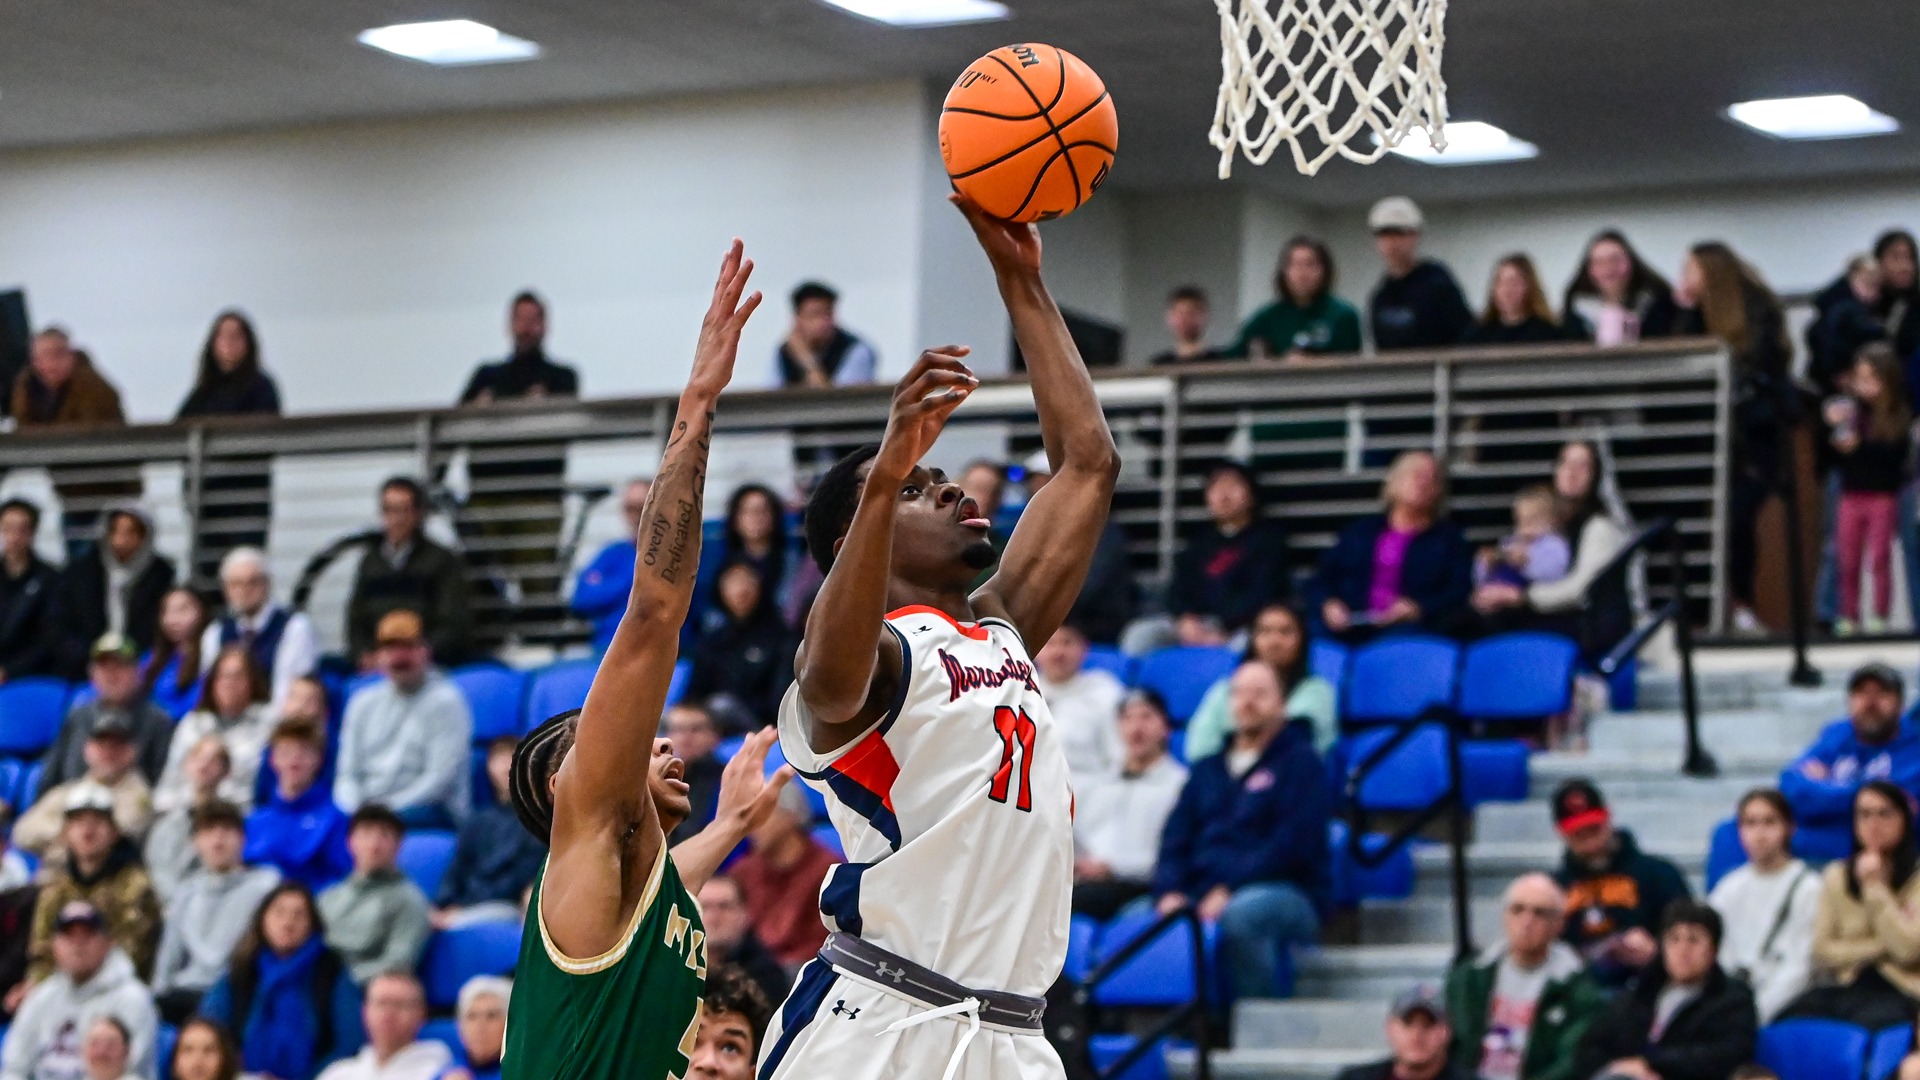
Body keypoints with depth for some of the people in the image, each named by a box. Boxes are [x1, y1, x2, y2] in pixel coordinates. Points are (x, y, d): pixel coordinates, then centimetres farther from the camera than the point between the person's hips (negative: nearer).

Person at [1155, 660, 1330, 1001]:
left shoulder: (1301, 762, 6)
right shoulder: (1206, 771, 25)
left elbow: (1293, 844, -8)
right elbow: (1175, 839, 17)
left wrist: (1229, 889, -16)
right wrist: (1170, 892, -5)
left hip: (1285, 893, -5)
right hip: (1201, 894, 5)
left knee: (1240, 915, -40)